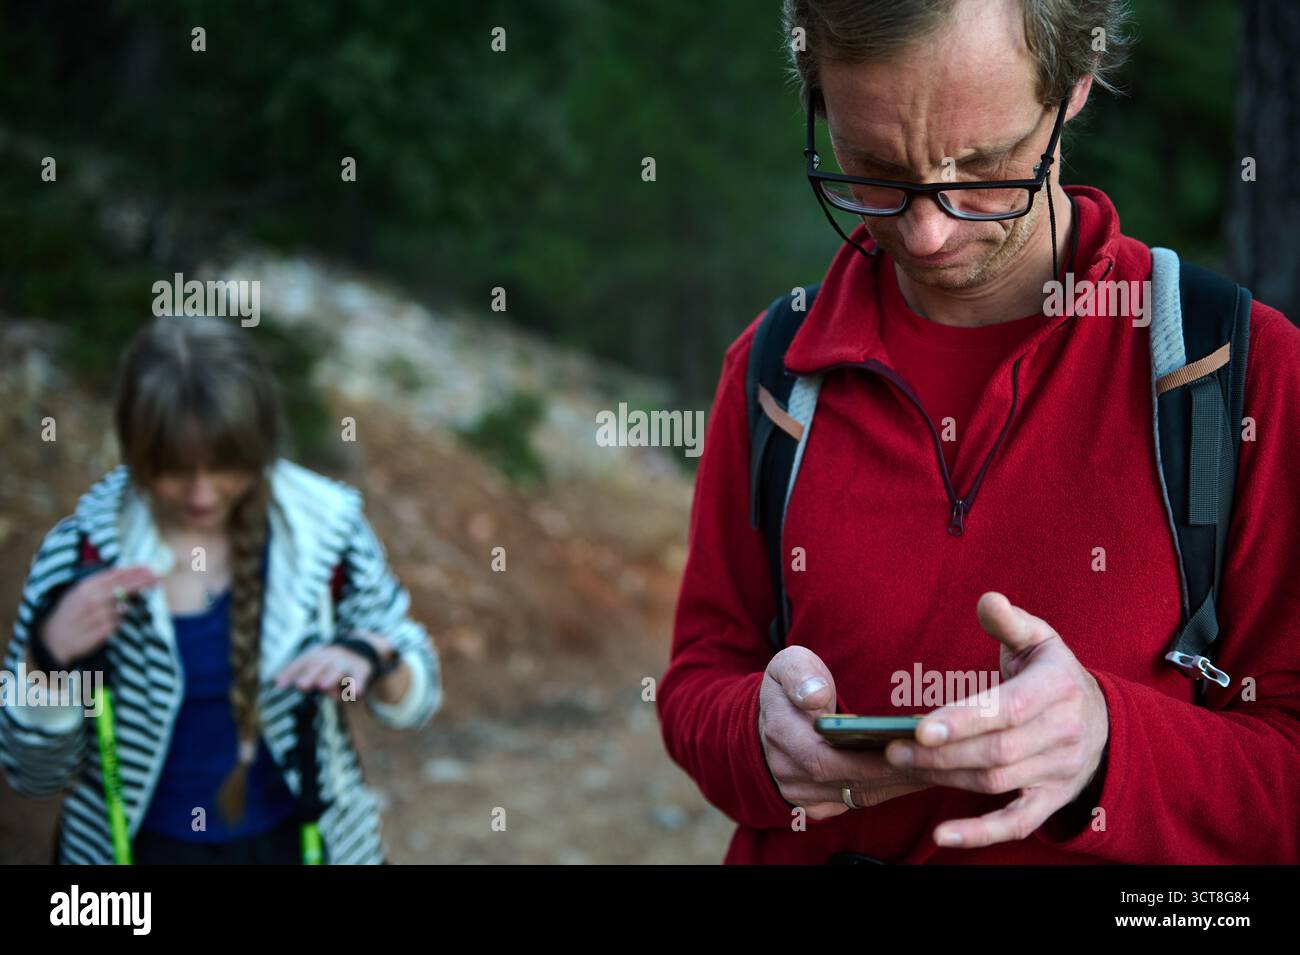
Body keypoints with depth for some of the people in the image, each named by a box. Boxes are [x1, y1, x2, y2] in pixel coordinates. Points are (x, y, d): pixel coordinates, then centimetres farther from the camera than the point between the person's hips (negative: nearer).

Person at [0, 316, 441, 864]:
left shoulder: (325, 529, -15)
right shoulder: (82, 553, -17)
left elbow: (416, 698, -3)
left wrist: (371, 658, -24)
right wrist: (50, 659, -27)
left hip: (297, 841, 1)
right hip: (145, 850, -1)